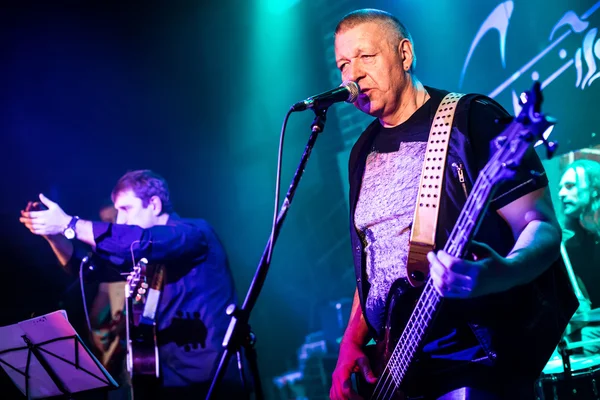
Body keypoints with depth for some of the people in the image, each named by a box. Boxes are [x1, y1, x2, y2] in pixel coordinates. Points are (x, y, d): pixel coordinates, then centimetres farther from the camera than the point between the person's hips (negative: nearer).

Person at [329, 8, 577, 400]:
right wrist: (352, 342, 5)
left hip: (477, 368, -6)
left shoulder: (472, 118, -7)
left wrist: (504, 273, -32)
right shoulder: (364, 152, 12)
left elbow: (541, 225, -12)